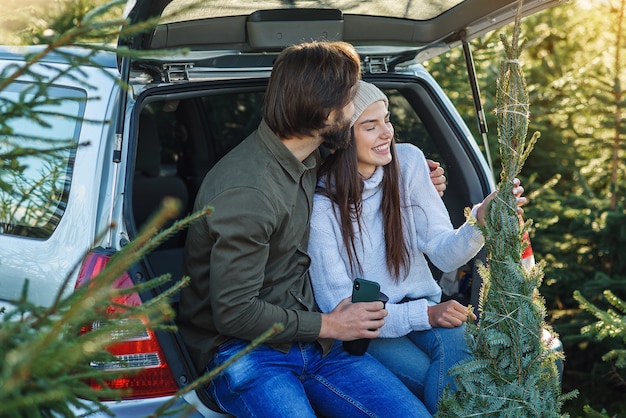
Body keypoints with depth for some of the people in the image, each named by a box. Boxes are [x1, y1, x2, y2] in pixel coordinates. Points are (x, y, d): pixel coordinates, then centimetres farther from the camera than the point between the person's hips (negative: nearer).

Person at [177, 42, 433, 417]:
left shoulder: (307, 161, 7)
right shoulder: (246, 191, -23)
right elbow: (234, 313, -21)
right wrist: (327, 326, -9)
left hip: (308, 340, 8)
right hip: (243, 353, -7)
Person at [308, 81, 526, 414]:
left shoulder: (408, 161, -6)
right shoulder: (321, 204, -18)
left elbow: (444, 256, -8)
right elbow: (339, 307, -17)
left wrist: (481, 220, -28)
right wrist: (424, 315, -25)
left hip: (423, 303, 4)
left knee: (452, 344, -31)